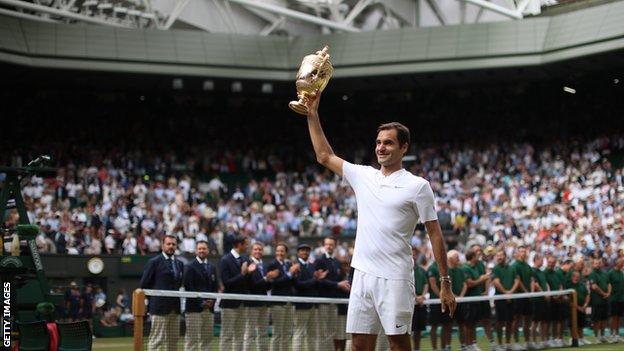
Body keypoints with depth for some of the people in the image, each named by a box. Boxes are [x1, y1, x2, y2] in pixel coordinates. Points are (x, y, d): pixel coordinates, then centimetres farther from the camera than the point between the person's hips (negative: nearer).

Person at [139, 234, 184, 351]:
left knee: (173, 339, 7)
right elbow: (144, 284, -1)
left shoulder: (179, 264, 15)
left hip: (175, 308, 6)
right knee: (157, 339, -7)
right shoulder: (154, 262, -3)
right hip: (159, 307, -6)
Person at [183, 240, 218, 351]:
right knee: (192, 339, -5)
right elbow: (188, 287, -9)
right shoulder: (190, 267, -3)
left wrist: (212, 300, -2)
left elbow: (214, 287, 16)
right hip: (194, 308, -6)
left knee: (207, 338, 6)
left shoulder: (212, 268, 16)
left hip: (209, 308, 6)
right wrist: (201, 302, -13)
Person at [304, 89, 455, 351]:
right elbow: (325, 156, 22)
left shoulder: (417, 186, -2)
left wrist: (445, 283, -6)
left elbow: (435, 235, -2)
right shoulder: (363, 176, 13)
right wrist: (312, 114, 17)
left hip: (394, 279, -5)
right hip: (362, 275, 5)